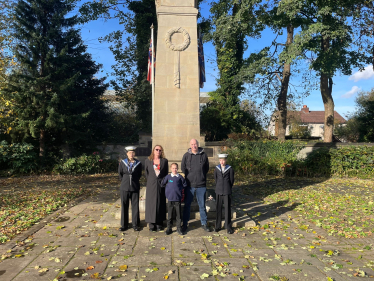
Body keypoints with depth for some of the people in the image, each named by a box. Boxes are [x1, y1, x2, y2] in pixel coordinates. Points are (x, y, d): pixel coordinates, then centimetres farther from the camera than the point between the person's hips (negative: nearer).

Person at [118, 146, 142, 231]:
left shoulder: (138, 163, 0)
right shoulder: (122, 163, 0)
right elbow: (120, 174, 12)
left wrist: (135, 181, 9)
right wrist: (124, 181, 11)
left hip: (135, 187, 0)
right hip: (124, 188, 1)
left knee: (135, 206, 4)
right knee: (124, 206, 7)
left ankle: (135, 224, 16)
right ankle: (124, 225, 18)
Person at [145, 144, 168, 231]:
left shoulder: (164, 161, 5)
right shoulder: (148, 161, 6)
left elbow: (166, 174, 7)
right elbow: (146, 173, 11)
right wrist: (150, 181, 8)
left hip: (161, 185, 0)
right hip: (151, 185, 0)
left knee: (160, 203, 4)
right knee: (151, 203, 0)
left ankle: (159, 223, 12)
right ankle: (152, 224, 9)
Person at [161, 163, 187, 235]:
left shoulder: (180, 177, 0)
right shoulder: (168, 177, 0)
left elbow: (184, 185, 10)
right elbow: (162, 184, 9)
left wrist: (180, 189, 2)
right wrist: (168, 188, 6)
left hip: (178, 199, 0)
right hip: (170, 198, 0)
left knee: (178, 214, 7)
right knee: (170, 215, 8)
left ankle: (179, 228, 19)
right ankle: (169, 228, 20)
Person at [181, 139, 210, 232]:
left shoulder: (203, 155, 1)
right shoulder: (186, 155, 0)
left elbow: (207, 168, 12)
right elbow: (183, 167, 10)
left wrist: (201, 175, 7)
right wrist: (189, 176, 9)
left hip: (201, 185, 1)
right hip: (189, 184, 0)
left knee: (202, 205, 11)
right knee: (187, 205, 7)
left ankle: (204, 223, 24)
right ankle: (185, 224, 18)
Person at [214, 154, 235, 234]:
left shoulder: (230, 169, -2)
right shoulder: (216, 169, 4)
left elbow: (231, 180, 4)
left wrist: (228, 189, 10)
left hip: (227, 192, -2)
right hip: (218, 191, 2)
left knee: (227, 209, 2)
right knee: (218, 209, 7)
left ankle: (228, 227, 14)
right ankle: (217, 226, 19)